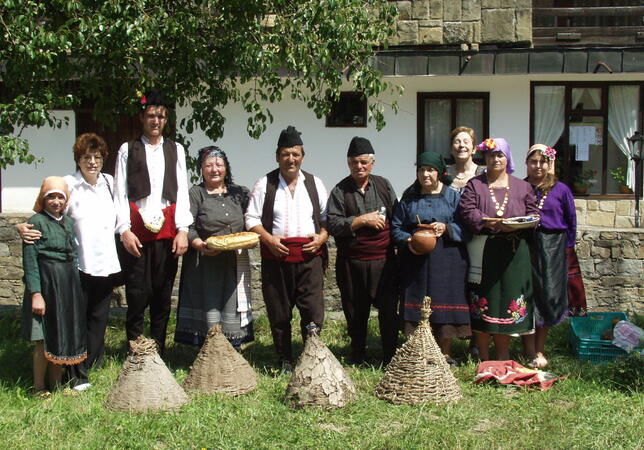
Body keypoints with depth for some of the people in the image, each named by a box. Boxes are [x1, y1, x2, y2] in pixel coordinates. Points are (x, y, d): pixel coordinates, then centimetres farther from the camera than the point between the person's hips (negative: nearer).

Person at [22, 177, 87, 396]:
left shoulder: (69, 222, 11)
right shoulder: (36, 222, -8)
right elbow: (29, 260, -12)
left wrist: (77, 287, 16)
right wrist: (35, 293, -17)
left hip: (69, 285, 6)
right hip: (46, 284, -6)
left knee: (63, 337, 12)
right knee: (44, 340, -1)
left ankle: (57, 384, 24)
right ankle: (39, 388, 10)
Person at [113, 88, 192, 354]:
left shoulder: (176, 150, 14)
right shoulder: (128, 150, 9)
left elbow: (182, 191, 8)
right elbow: (120, 192, 3)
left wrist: (183, 230, -1)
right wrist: (124, 230, -7)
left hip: (167, 230, 2)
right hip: (137, 230, -2)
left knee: (163, 296, 6)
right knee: (137, 294, -4)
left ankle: (158, 352, 14)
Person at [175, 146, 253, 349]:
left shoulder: (239, 193, 15)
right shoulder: (195, 194, 2)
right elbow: (187, 227, -6)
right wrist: (200, 245, -23)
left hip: (235, 262, 4)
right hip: (207, 262, -3)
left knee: (233, 309, 4)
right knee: (210, 308, -5)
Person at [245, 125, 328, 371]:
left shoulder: (314, 183, 12)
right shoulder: (265, 184, 6)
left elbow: (327, 218, 15)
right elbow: (251, 219, 3)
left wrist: (322, 236, -4)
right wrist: (268, 239, -11)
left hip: (310, 257, 1)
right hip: (276, 257, 0)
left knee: (313, 311, -7)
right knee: (279, 314, 5)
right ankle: (285, 362, 19)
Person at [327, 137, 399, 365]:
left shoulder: (383, 185, 10)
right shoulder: (340, 191, 2)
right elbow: (333, 225, -8)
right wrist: (363, 220, -13)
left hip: (383, 259, 1)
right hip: (352, 262, -1)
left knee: (389, 310, 1)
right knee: (356, 312, 9)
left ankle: (390, 358, 13)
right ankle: (357, 358, 24)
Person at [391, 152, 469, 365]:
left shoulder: (453, 196, 7)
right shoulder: (409, 198, 12)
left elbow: (466, 226, 2)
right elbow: (396, 227, 9)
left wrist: (447, 228, -15)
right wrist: (407, 241, -10)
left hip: (447, 260, -1)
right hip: (415, 258, 1)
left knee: (445, 304, -2)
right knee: (418, 306, -1)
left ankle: (445, 354, 11)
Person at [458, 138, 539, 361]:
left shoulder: (522, 187, 14)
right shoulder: (474, 185, 8)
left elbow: (533, 214, 10)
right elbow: (467, 211, -6)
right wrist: (493, 223, -18)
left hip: (513, 254, 2)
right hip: (483, 252, -2)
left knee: (507, 299, 3)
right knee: (482, 300, -2)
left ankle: (502, 356, 15)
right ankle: (483, 358, 8)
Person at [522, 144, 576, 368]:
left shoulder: (560, 189, 5)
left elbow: (571, 221, 9)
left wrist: (567, 247, 4)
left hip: (552, 248, 0)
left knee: (548, 298, 1)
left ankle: (539, 351, 14)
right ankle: (531, 354, 6)